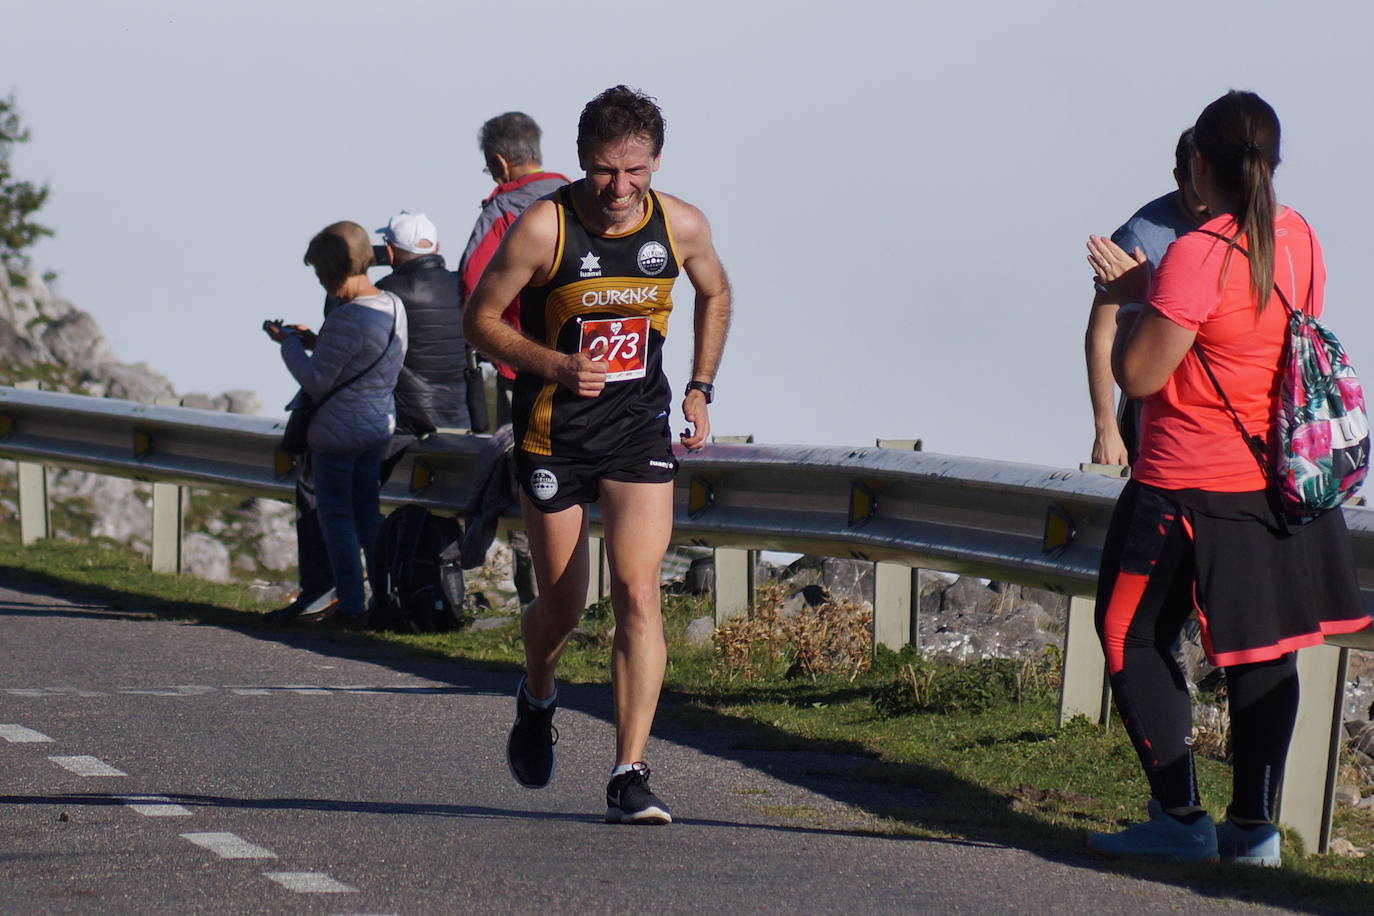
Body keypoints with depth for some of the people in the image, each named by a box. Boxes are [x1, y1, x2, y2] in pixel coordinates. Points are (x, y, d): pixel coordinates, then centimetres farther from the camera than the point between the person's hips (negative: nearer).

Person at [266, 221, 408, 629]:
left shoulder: (348, 318, -23)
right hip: (380, 425, 8)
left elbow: (316, 380, -19)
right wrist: (315, 342, 14)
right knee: (369, 515, 17)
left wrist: (289, 344, -4)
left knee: (336, 518, 2)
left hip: (338, 431, -8)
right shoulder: (394, 306, 5)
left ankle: (351, 606, 2)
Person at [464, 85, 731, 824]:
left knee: (637, 594, -14)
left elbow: (714, 294, 17)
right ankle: (537, 701, 43)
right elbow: (479, 321, -8)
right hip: (553, 432, -2)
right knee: (563, 608, 7)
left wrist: (700, 389, 9)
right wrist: (557, 365, -22)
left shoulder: (682, 227, -6)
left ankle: (630, 776, -13)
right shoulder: (543, 228, -16)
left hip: (639, 430, 2)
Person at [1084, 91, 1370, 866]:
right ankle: (1256, 825, 13)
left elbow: (1138, 374, -18)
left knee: (1134, 639, 4)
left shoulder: (1198, 256, -20)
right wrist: (1146, 290, 18)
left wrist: (1134, 300, -1)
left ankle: (1182, 818, -1)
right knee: (1265, 652, 12)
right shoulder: (1300, 241, 4)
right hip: (1277, 477, 7)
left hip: (1192, 489, -7)